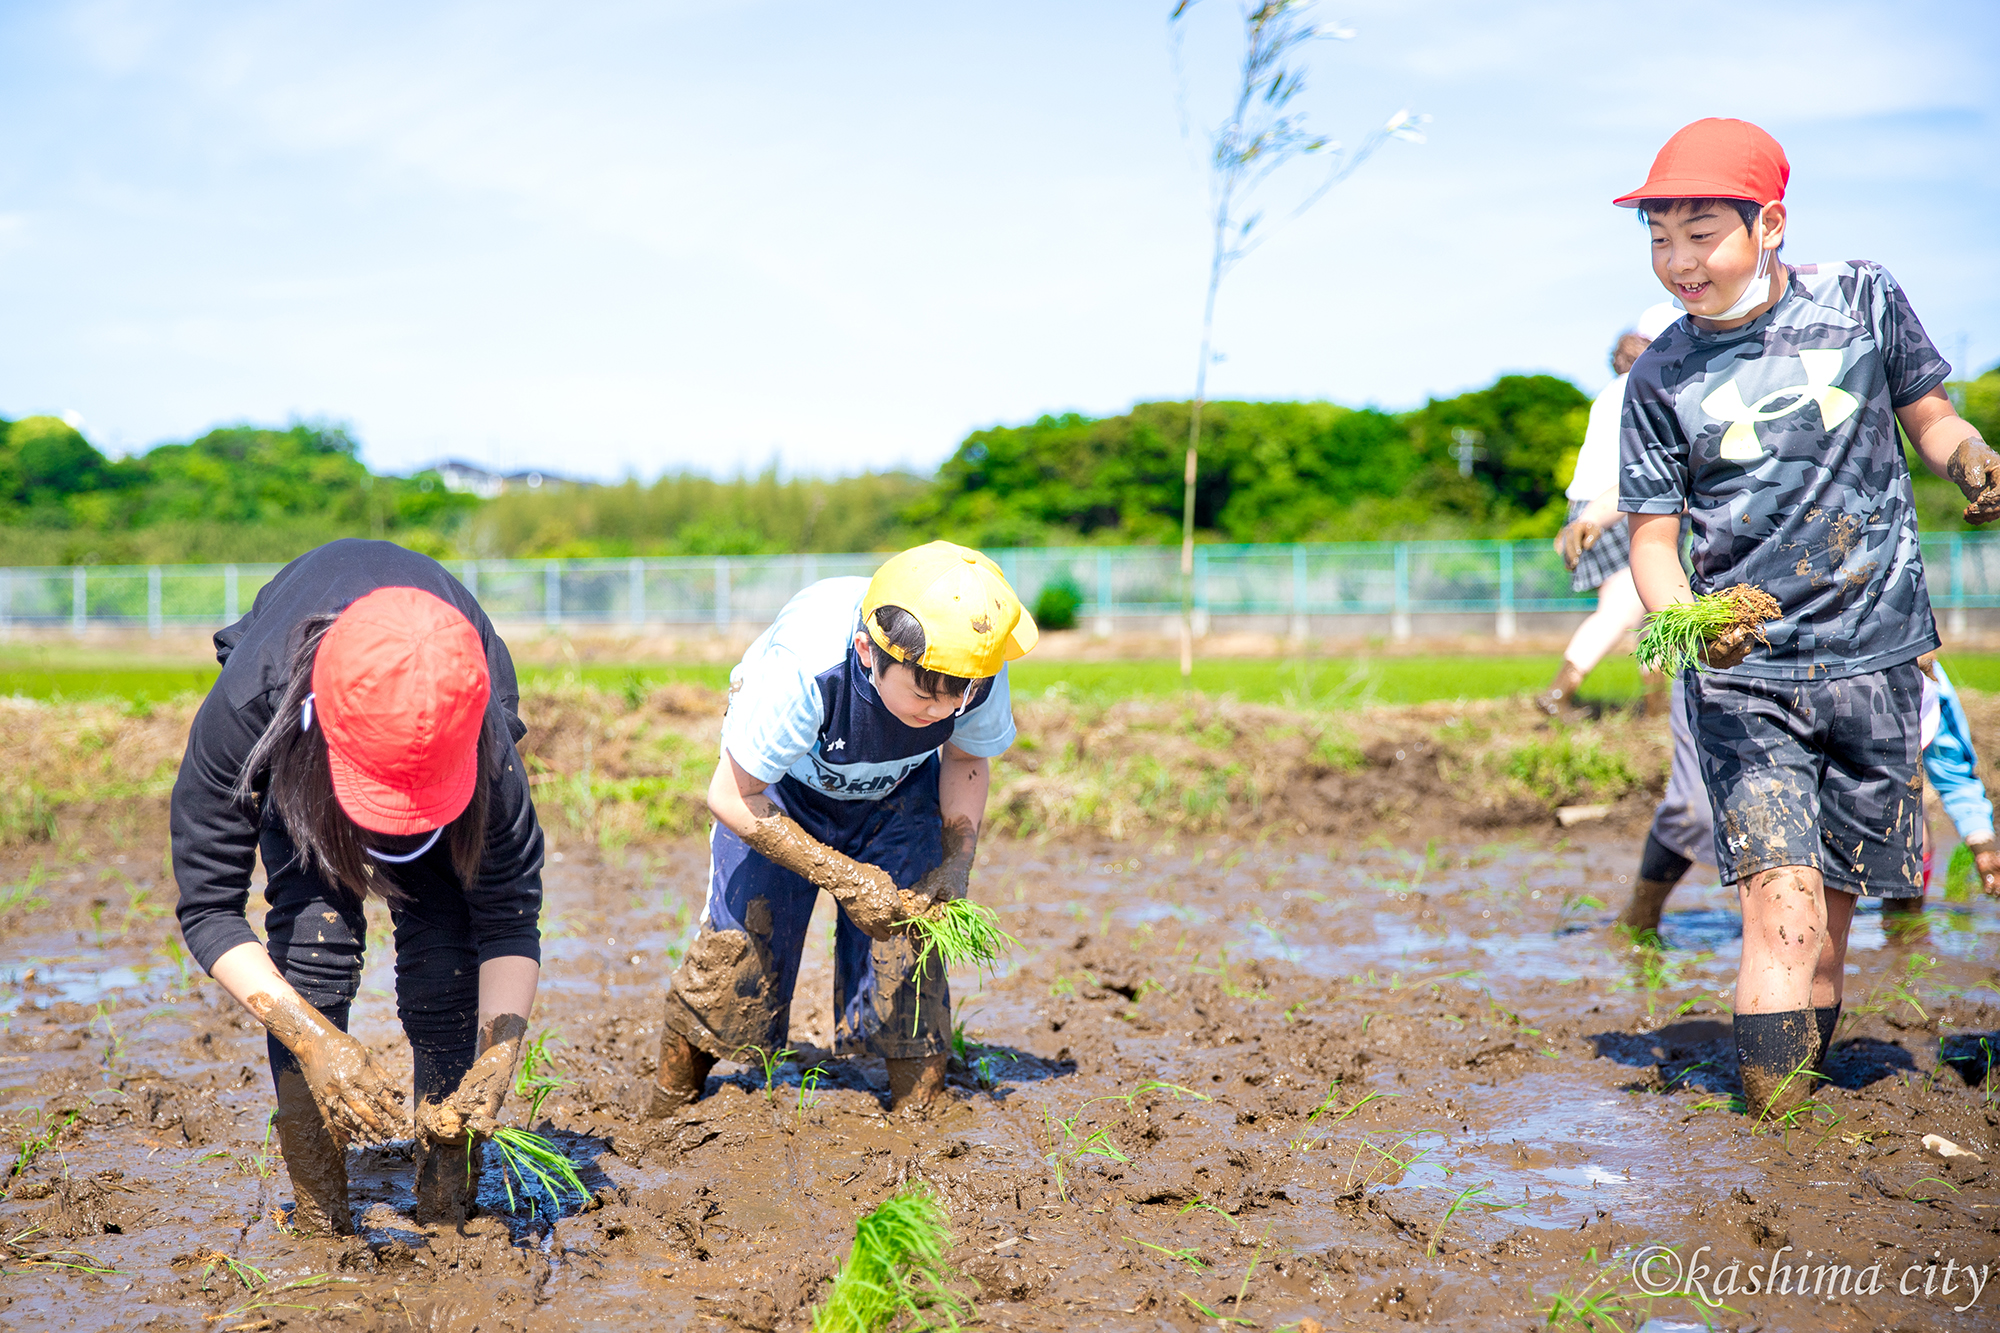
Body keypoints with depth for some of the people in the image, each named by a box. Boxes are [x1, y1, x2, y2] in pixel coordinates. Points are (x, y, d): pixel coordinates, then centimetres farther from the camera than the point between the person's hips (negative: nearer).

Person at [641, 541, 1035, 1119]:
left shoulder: (980, 669, -31)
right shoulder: (804, 664, -43)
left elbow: (965, 757, -5)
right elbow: (732, 797, -28)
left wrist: (956, 863, -19)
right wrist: (842, 877, -30)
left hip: (898, 792, 3)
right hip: (779, 785, -2)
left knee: (907, 959, -12)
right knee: (740, 943, -6)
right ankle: (667, 1106, 18)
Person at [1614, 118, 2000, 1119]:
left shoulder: (1863, 300, 1)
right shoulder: (1662, 377, -1)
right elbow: (1653, 538, 0)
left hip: (1875, 660, 2)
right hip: (1742, 675, -1)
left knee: (1831, 916, 9)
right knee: (1783, 911, -14)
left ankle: (1803, 1083, 28)